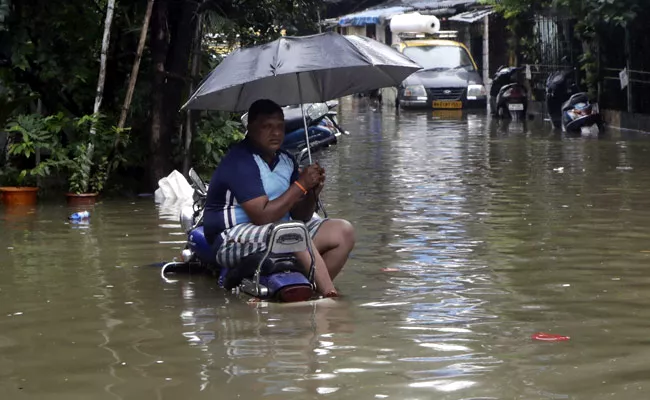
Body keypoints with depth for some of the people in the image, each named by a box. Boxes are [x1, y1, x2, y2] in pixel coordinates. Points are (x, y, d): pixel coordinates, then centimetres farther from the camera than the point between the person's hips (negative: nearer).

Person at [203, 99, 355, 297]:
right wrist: (300, 185, -20)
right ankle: (330, 297, -28)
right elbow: (262, 217, -24)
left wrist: (312, 193, -12)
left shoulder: (286, 160, 10)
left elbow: (300, 216, 10)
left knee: (343, 231, -5)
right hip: (233, 242, -9)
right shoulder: (240, 162, -16)